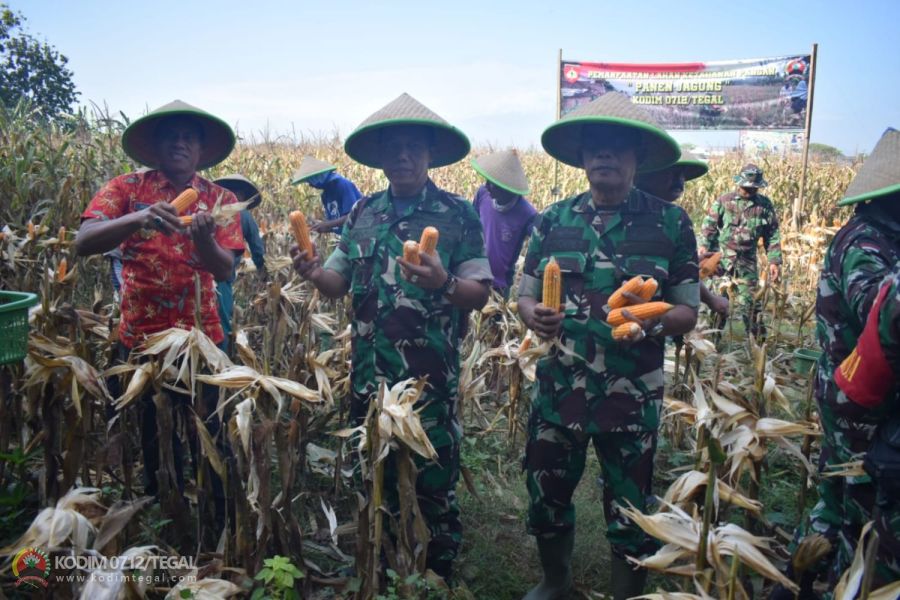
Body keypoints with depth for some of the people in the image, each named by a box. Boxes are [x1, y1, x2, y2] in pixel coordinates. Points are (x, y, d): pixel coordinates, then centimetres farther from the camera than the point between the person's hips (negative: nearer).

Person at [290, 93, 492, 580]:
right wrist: (313, 274, -13)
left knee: (433, 480, 9)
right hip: (369, 374, 4)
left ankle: (439, 577, 32)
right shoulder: (363, 212, 7)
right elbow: (340, 283, 9)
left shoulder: (458, 214, -5)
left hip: (431, 377, -4)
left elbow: (480, 295, -7)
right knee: (372, 474, 18)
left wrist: (443, 283, -27)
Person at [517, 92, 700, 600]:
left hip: (634, 395, -2)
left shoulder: (670, 223, -4)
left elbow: (688, 313, -2)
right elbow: (526, 295, 8)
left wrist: (652, 318, -23)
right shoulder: (554, 220, 3)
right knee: (546, 495, 16)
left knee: (630, 511, 11)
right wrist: (535, 316, -15)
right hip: (560, 387, 3)